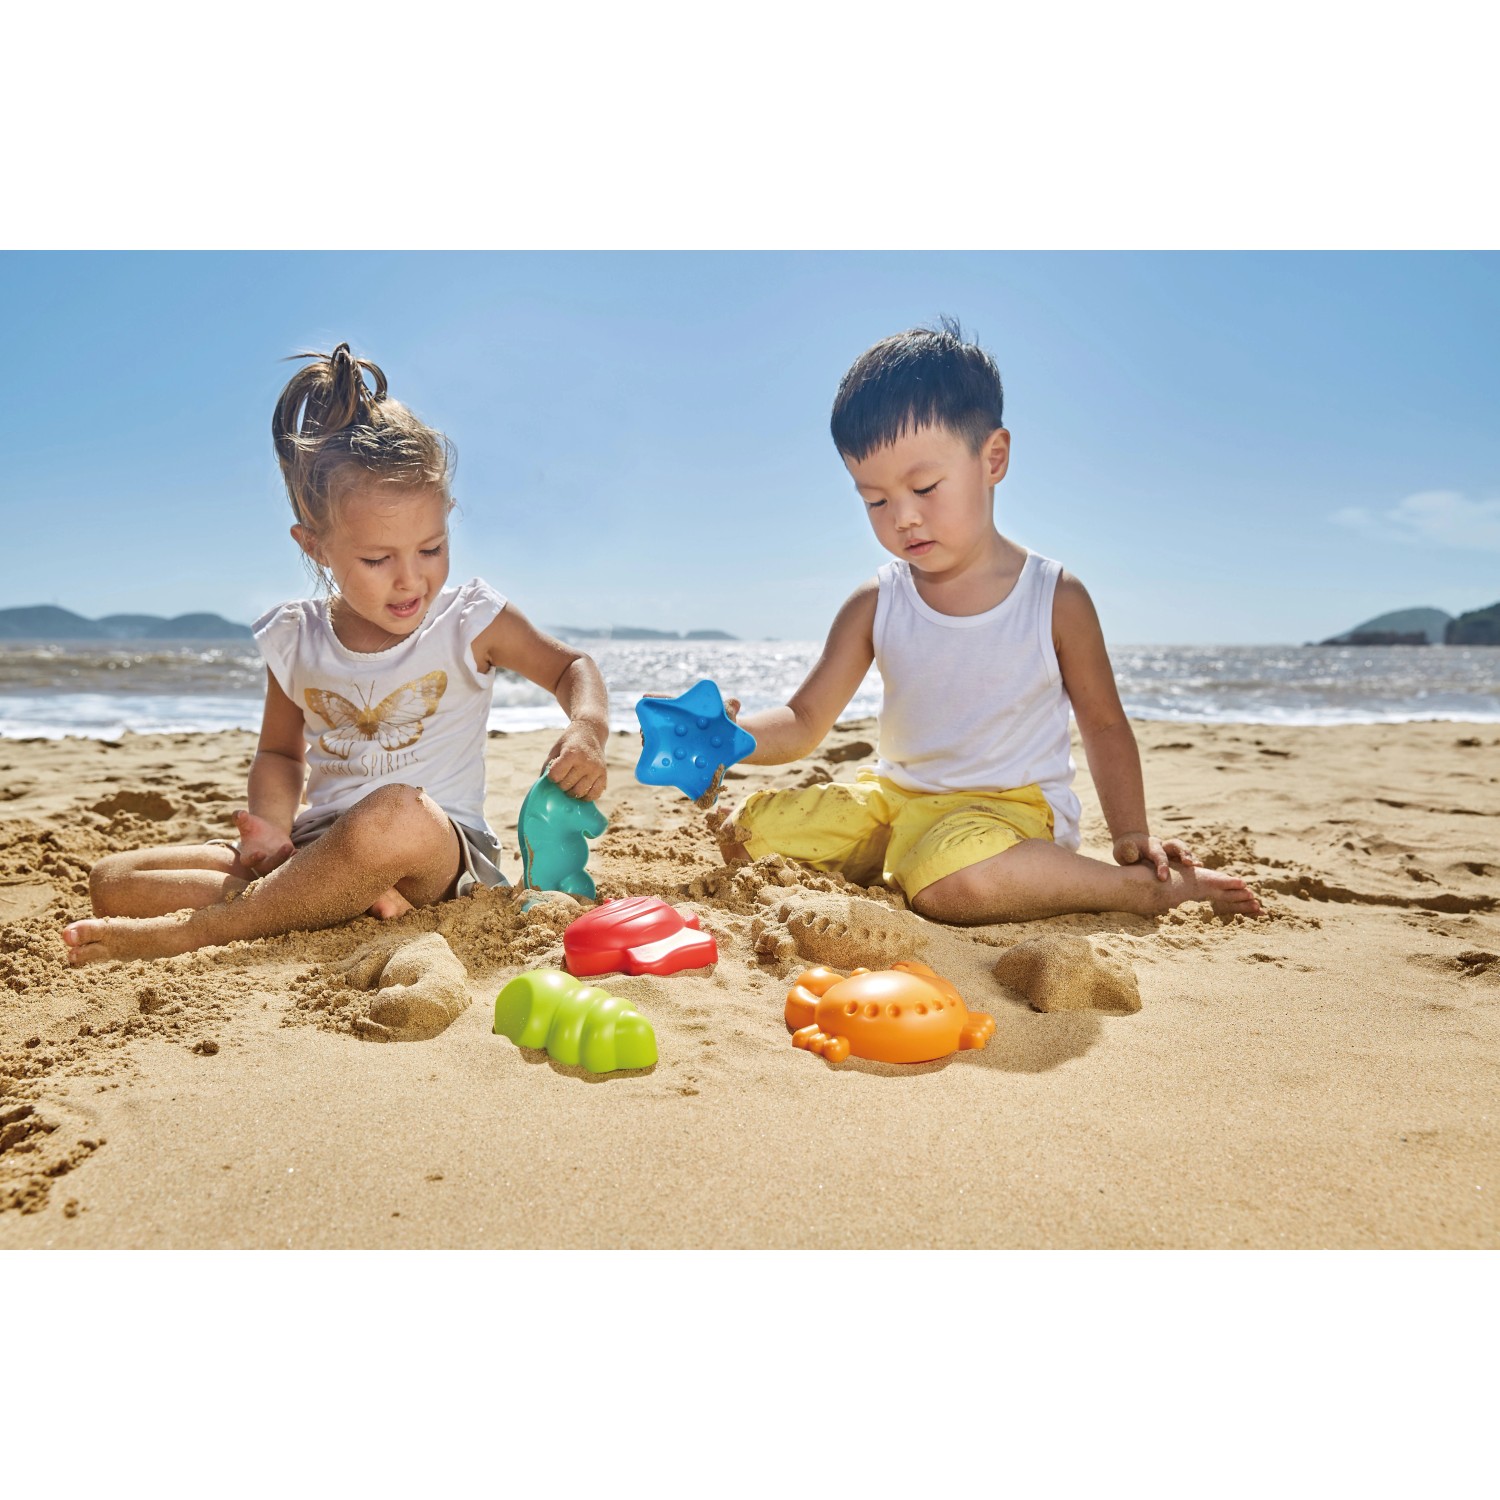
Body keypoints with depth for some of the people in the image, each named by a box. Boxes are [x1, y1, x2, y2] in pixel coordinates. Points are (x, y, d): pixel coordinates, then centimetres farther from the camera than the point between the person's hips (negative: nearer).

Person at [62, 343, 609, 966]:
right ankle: (345, 895, -25)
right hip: (318, 845, 5)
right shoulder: (295, 639, 5)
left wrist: (586, 730, -16)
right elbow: (281, 752, 18)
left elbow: (570, 667, 8)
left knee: (396, 816, -43)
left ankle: (194, 929, -27)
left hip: (443, 851, -4)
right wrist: (272, 827, -5)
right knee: (113, 881, -8)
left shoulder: (470, 622, -3)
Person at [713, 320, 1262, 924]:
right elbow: (803, 722, -3)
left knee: (952, 882, -38)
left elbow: (1104, 723, 4)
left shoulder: (1055, 599, -8)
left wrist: (1132, 834, -5)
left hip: (1009, 806, -4)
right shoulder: (873, 606, -2)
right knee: (746, 829, -6)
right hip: (895, 800, 5)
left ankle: (1149, 887, -15)